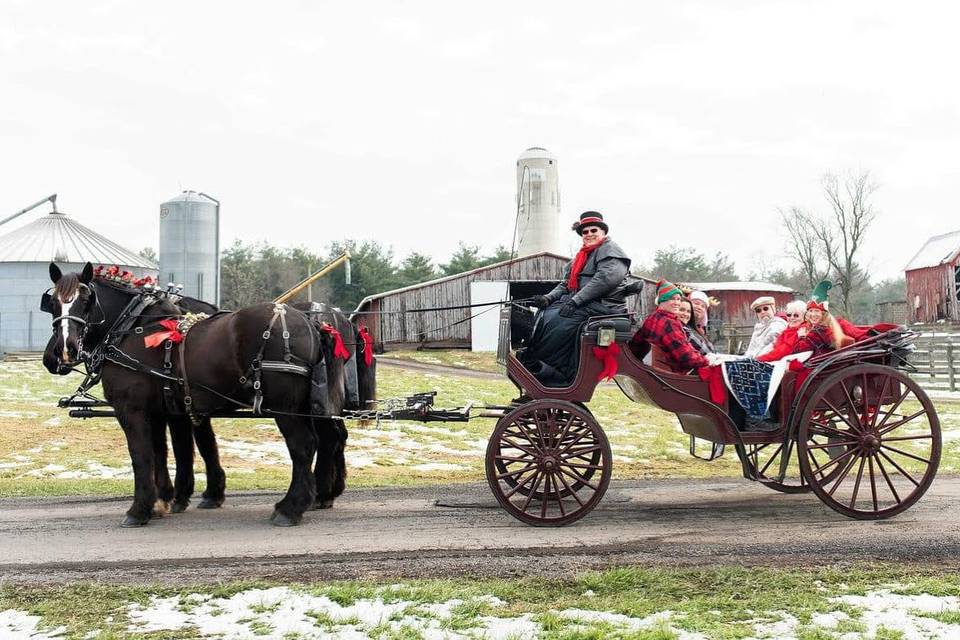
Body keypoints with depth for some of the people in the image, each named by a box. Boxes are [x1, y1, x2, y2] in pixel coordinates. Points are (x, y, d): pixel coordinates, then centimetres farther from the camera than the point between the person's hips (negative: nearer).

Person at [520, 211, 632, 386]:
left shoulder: (610, 250, -3)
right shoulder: (582, 255, 25)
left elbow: (607, 278, -20)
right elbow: (566, 284, 22)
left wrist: (575, 300, -23)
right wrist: (548, 298, 1)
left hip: (603, 305, -9)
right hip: (581, 304, 9)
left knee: (557, 320, -27)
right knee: (544, 314, -11)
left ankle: (531, 363, -22)